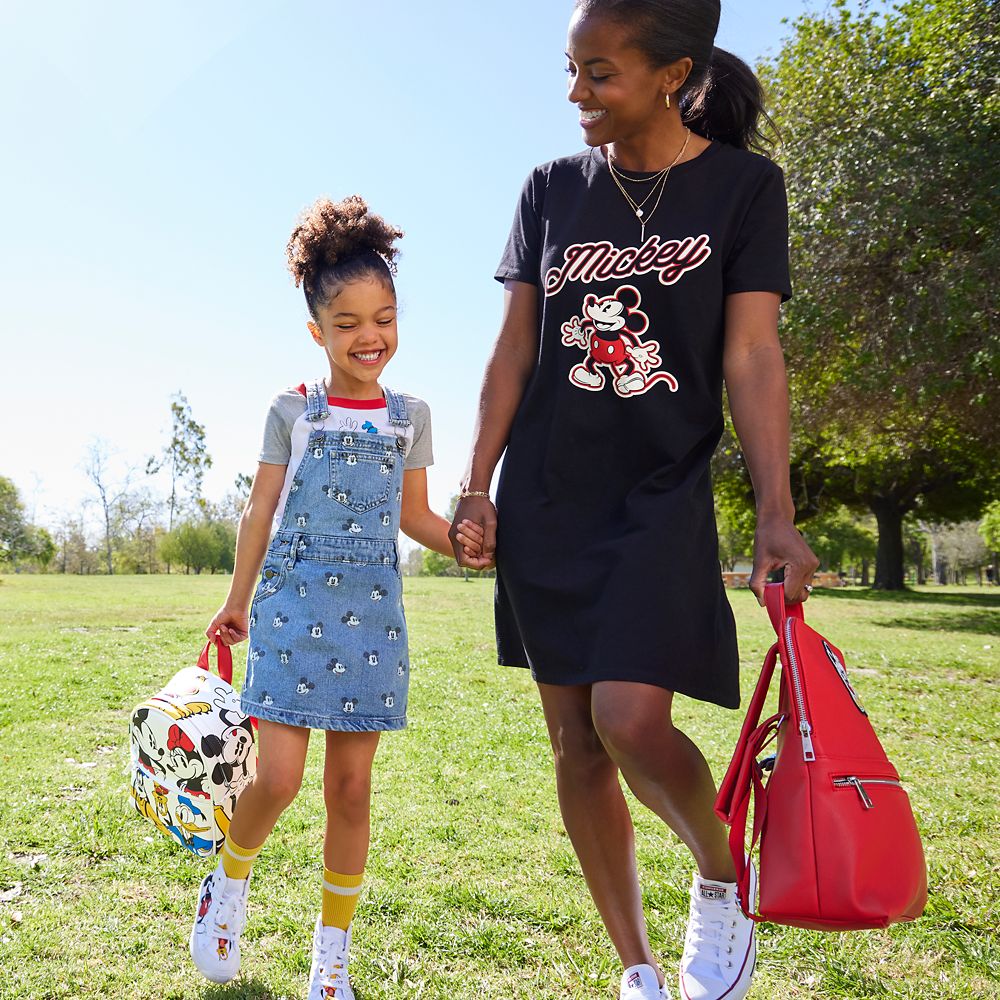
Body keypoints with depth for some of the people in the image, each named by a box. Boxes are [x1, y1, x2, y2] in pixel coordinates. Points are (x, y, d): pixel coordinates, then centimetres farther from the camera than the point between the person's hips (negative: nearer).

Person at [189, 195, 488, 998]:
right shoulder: (293, 411, 2)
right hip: (293, 608, -2)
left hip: (371, 616, 2)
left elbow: (411, 513, 12)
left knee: (351, 787, 5)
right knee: (279, 777, -9)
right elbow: (261, 510, 6)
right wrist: (237, 600, 9)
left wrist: (457, 539, -8)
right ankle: (230, 882, 25)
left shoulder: (409, 416, 7)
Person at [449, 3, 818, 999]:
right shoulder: (551, 189, 7)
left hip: (662, 497, -3)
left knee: (631, 720, -20)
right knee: (575, 743, 5)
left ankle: (722, 879, 14)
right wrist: (476, 487, 0)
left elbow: (752, 358, -7)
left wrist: (776, 515, -15)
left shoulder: (742, 186, -1)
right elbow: (513, 350, 6)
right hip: (545, 501, 4)